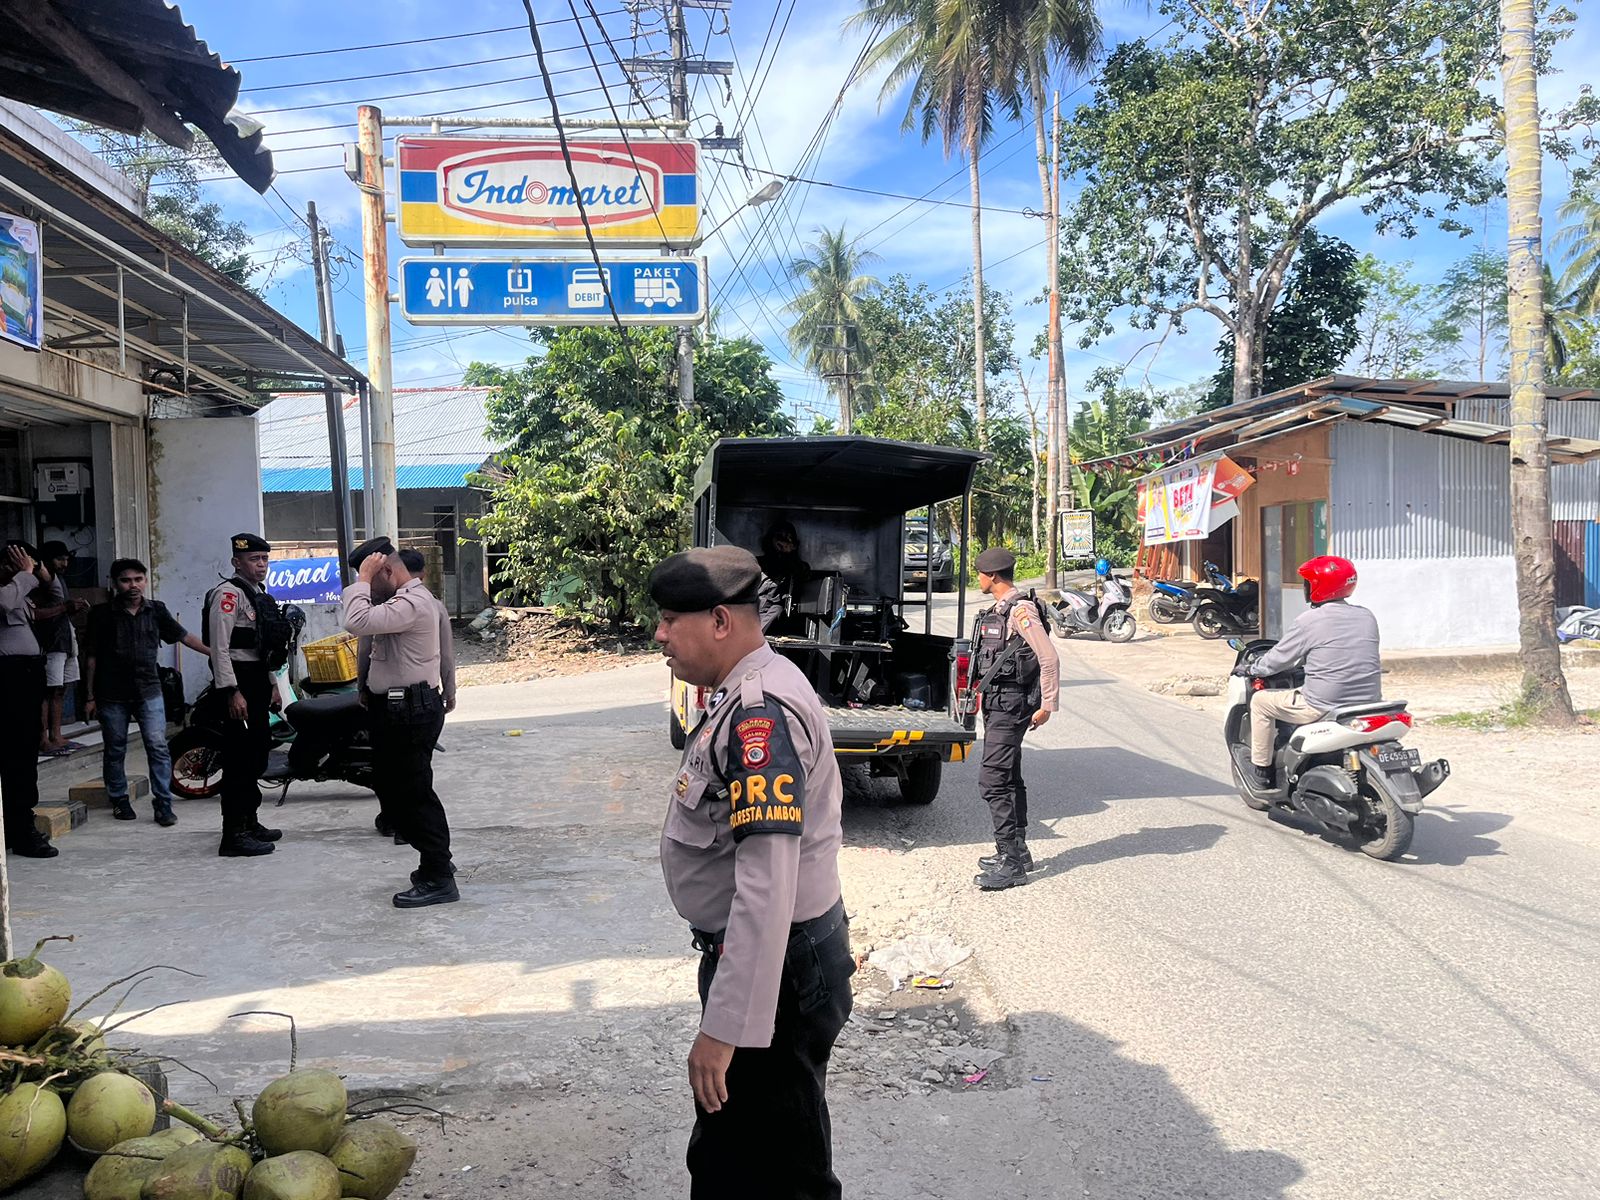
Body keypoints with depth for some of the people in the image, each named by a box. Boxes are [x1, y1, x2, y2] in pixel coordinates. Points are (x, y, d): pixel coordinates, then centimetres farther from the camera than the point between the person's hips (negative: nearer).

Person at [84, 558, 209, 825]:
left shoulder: (156, 610, 3)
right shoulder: (102, 613, -1)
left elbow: (183, 636, 10)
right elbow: (92, 656, 2)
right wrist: (91, 697, 2)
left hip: (148, 690, 1)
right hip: (112, 694, 0)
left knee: (158, 746, -7)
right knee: (115, 750, 10)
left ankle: (163, 804, -4)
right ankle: (119, 800, 25)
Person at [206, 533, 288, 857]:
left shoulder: (259, 595, 19)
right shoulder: (228, 594, -12)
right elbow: (219, 647, -20)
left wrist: (273, 685, 23)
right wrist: (232, 692, -24)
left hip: (259, 681, 10)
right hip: (238, 683, -10)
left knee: (257, 754, 17)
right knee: (239, 759, -9)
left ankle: (249, 822, 29)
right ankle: (233, 835, -6)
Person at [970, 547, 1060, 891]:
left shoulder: (1021, 610, -16)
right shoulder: (997, 610, 14)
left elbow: (1049, 659, -18)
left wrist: (1047, 706, -17)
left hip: (1010, 707, -11)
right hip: (997, 704, 11)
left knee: (993, 780, -12)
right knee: (1009, 779, 17)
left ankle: (1011, 864, -9)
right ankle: (1018, 851, 28)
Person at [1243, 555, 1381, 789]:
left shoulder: (1309, 621, -12)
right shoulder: (1367, 617, 6)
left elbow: (1278, 659, -3)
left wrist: (1250, 669, 16)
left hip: (1323, 706, -7)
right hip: (1368, 704, 7)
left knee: (1260, 701, 14)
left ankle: (1262, 773, 19)